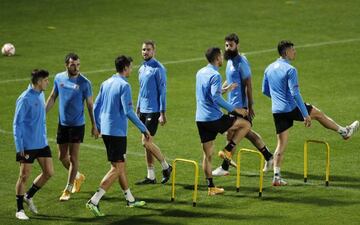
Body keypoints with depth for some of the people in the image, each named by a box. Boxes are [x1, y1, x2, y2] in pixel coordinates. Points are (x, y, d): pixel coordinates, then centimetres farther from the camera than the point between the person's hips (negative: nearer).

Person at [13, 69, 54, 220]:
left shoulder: (40, 95, 9)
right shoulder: (25, 99, -16)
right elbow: (17, 124, -14)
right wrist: (19, 147, -16)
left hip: (42, 144, 8)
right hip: (28, 145, -8)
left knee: (49, 172, 5)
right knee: (24, 176, 0)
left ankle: (28, 196, 25)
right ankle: (19, 210, 12)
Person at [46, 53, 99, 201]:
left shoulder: (84, 83, -11)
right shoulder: (59, 78, 0)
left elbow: (90, 105, -5)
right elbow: (52, 97, 12)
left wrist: (94, 126, -4)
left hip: (77, 125, -4)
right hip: (62, 123, 4)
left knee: (73, 157, -2)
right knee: (62, 157, 12)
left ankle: (68, 190, 9)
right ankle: (78, 177, 37)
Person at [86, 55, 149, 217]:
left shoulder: (106, 84, 10)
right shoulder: (124, 86, -14)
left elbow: (96, 106, 14)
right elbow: (128, 112, -20)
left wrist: (99, 127, 25)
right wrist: (144, 129, -15)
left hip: (105, 130, 9)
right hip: (117, 132, -9)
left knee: (120, 165, 19)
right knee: (117, 168, -5)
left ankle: (129, 199, 29)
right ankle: (94, 201, -14)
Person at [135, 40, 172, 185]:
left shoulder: (158, 69, -11)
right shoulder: (142, 69, 13)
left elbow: (162, 91, -12)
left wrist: (162, 113, -15)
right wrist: (137, 109, 20)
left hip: (153, 111, -8)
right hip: (143, 110, 8)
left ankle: (166, 167, 7)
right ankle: (150, 176, 12)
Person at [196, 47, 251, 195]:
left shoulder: (200, 73, 14)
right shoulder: (215, 75, -13)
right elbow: (216, 97, -24)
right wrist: (234, 109, -19)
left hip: (200, 119, 8)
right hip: (214, 119, -8)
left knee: (207, 155, 11)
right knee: (245, 124, 8)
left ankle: (211, 187, 12)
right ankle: (227, 150, 3)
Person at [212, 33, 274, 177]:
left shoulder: (241, 62, -17)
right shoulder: (230, 61, 11)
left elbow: (248, 85, -18)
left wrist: (250, 107, -20)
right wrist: (223, 88, 5)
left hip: (240, 105, -9)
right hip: (233, 104, 9)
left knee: (232, 134, -4)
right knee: (246, 132, 16)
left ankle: (224, 168, 3)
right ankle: (268, 157, 27)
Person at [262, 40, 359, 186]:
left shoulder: (269, 69, 8)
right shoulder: (290, 70, -16)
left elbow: (265, 91, 18)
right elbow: (295, 94, -21)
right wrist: (305, 115, -20)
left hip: (277, 111, 6)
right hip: (291, 108, -6)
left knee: (281, 144, 7)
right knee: (318, 114, 18)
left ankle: (277, 177, -1)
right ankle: (344, 132, 36)